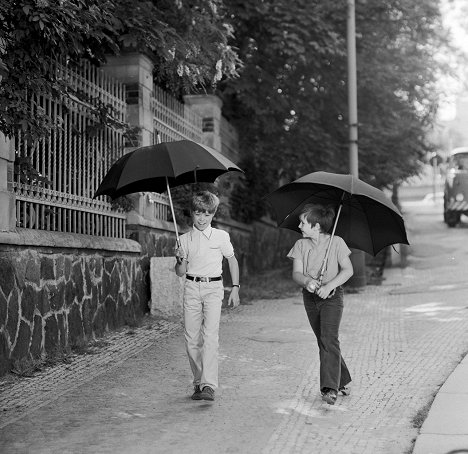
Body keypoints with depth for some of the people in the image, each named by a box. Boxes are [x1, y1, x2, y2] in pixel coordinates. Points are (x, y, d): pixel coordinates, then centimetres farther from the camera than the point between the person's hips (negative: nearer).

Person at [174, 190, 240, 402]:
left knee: (210, 335, -16)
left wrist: (235, 288, 8)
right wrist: (180, 260, -11)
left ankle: (209, 385, -19)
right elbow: (180, 272, 10)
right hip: (192, 288, 2)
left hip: (213, 288, -2)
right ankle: (198, 382, 13)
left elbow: (232, 261, 14)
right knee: (191, 338, 0)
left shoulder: (221, 236, 4)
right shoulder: (185, 239, 8)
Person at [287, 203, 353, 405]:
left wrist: (329, 286, -23)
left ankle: (330, 388, -24)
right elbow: (296, 273, -5)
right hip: (310, 296, 5)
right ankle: (343, 381, 27)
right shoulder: (300, 245, 3)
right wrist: (307, 281, -29)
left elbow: (348, 270, -9)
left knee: (329, 338, -19)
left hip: (332, 295, -5)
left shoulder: (336, 242, -6)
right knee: (322, 341, 10)